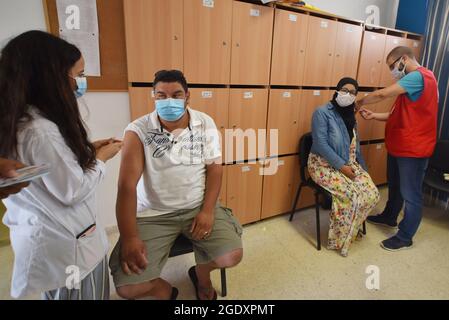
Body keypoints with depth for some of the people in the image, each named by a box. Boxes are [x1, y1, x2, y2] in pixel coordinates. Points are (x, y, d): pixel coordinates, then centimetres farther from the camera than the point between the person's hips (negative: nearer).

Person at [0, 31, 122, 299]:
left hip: (42, 234, 9)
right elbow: (74, 191, -24)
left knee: (59, 292, 29)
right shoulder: (40, 132, -30)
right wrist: (100, 158, -10)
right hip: (68, 242, -9)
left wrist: (88, 150, 3)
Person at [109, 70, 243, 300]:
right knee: (127, 286, -13)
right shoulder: (138, 131, -11)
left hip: (199, 207, 2)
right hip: (153, 214, -1)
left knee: (232, 255, -13)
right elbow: (127, 185, -14)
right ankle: (165, 291, 24)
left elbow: (214, 167, 0)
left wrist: (207, 210, -12)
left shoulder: (206, 124, -2)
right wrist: (129, 237, -20)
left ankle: (201, 274, 25)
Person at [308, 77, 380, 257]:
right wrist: (341, 165, -21)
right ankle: (339, 240, -6)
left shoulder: (350, 116, 14)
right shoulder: (322, 112, -11)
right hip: (324, 164, -7)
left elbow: (355, 146, 18)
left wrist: (362, 167, 7)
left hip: (349, 164, 7)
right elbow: (321, 144, -20)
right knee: (351, 194, -26)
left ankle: (352, 228, 11)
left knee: (372, 193, -13)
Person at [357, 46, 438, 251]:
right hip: (399, 146, 10)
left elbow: (382, 94, -23)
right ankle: (389, 217, 42)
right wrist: (374, 116, 0)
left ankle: (405, 237, 15)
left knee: (410, 194, 2)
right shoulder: (413, 80, 16)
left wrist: (359, 103, -7)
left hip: (413, 149, -10)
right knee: (395, 186, 24)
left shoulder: (418, 76, -17)